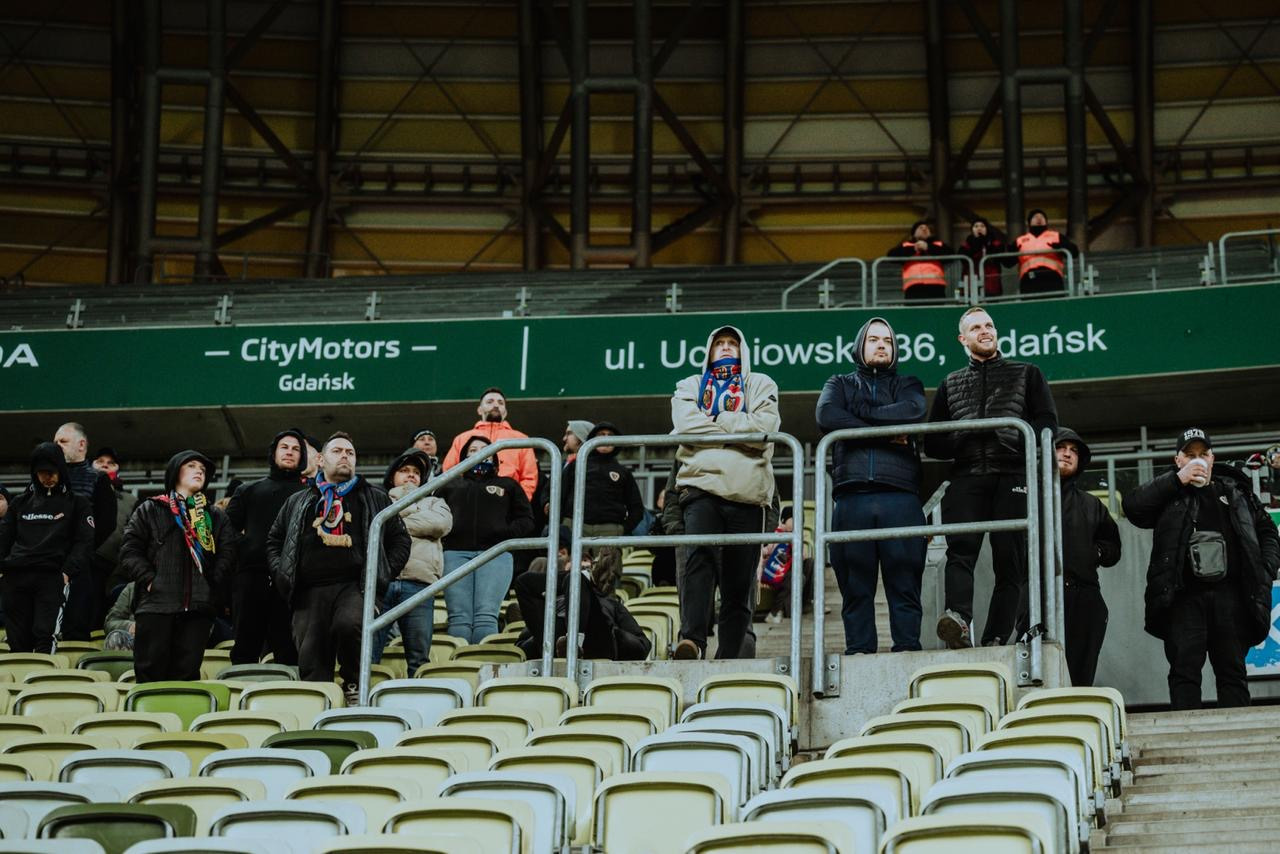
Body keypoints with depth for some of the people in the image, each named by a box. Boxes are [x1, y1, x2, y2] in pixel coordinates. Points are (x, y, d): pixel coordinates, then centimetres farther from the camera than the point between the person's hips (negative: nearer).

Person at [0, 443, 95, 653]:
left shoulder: (76, 503, 11)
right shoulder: (21, 502, 21)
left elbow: (84, 542, 2)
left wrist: (67, 572, -12)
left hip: (52, 578, -4)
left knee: (46, 638, -17)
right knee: (18, 643, 2)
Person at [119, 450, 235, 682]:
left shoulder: (215, 517, 21)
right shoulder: (149, 511, 12)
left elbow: (227, 553, 12)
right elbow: (130, 550, 5)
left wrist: (212, 583, -2)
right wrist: (149, 580, -8)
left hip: (198, 609, 2)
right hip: (156, 605, -2)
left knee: (187, 674, -1)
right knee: (150, 673, -5)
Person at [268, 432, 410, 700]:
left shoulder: (375, 499, 18)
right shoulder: (298, 502, 22)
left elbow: (400, 539, 17)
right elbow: (274, 540, 27)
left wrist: (383, 574, 4)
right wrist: (280, 574, 11)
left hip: (355, 586, -3)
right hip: (310, 590, 3)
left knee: (349, 624, -34)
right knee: (311, 663, -6)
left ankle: (353, 684, -9)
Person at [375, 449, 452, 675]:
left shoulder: (433, 502, 29)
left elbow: (442, 523, 6)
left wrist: (400, 524, 6)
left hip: (418, 582, 1)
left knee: (419, 657, -2)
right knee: (368, 655, -12)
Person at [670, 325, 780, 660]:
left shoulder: (760, 385, 21)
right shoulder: (690, 386, 23)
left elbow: (764, 427, -1)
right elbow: (685, 425, 1)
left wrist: (714, 421, 0)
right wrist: (737, 427, 0)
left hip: (747, 493, 1)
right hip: (701, 485, -1)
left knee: (739, 586, 0)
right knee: (701, 555, -27)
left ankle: (728, 657, 1)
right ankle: (692, 640, -38)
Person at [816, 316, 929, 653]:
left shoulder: (908, 385, 22)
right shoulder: (840, 384, 22)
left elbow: (914, 412, -3)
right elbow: (827, 416, -2)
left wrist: (859, 415, -1)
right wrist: (885, 432, -5)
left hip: (900, 496, 0)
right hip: (852, 497, 0)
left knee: (905, 584, -6)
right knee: (855, 586, -4)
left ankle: (907, 651, -8)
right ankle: (858, 656, -4)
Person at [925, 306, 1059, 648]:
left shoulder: (1026, 374, 22)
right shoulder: (951, 384, 27)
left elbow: (1047, 423, 10)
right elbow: (932, 443, 20)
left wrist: (1012, 437, -7)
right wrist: (961, 441, -1)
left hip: (1013, 477, -1)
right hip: (968, 476, 1)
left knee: (1010, 562, -11)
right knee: (960, 549, -23)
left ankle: (996, 639, -18)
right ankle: (959, 621, -41)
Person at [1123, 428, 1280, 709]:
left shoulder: (1235, 489, 19)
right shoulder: (1167, 491, 13)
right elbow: (1132, 506, -6)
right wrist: (1178, 480, -6)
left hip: (1230, 594, 2)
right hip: (1184, 598, -2)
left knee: (1232, 671, 2)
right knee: (1184, 670, -8)